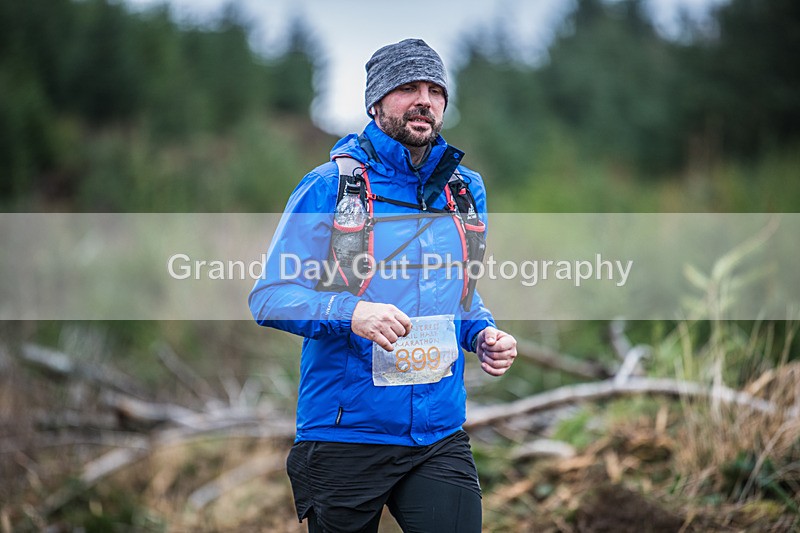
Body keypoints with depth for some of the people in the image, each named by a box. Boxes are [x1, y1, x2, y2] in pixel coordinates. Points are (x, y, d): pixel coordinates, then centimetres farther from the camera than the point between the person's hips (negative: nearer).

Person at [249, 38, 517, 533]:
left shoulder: (466, 189, 11)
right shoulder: (331, 185, -4)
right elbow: (268, 297, -8)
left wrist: (484, 334, 2)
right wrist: (350, 313, -25)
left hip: (441, 437, 4)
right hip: (346, 433, -3)